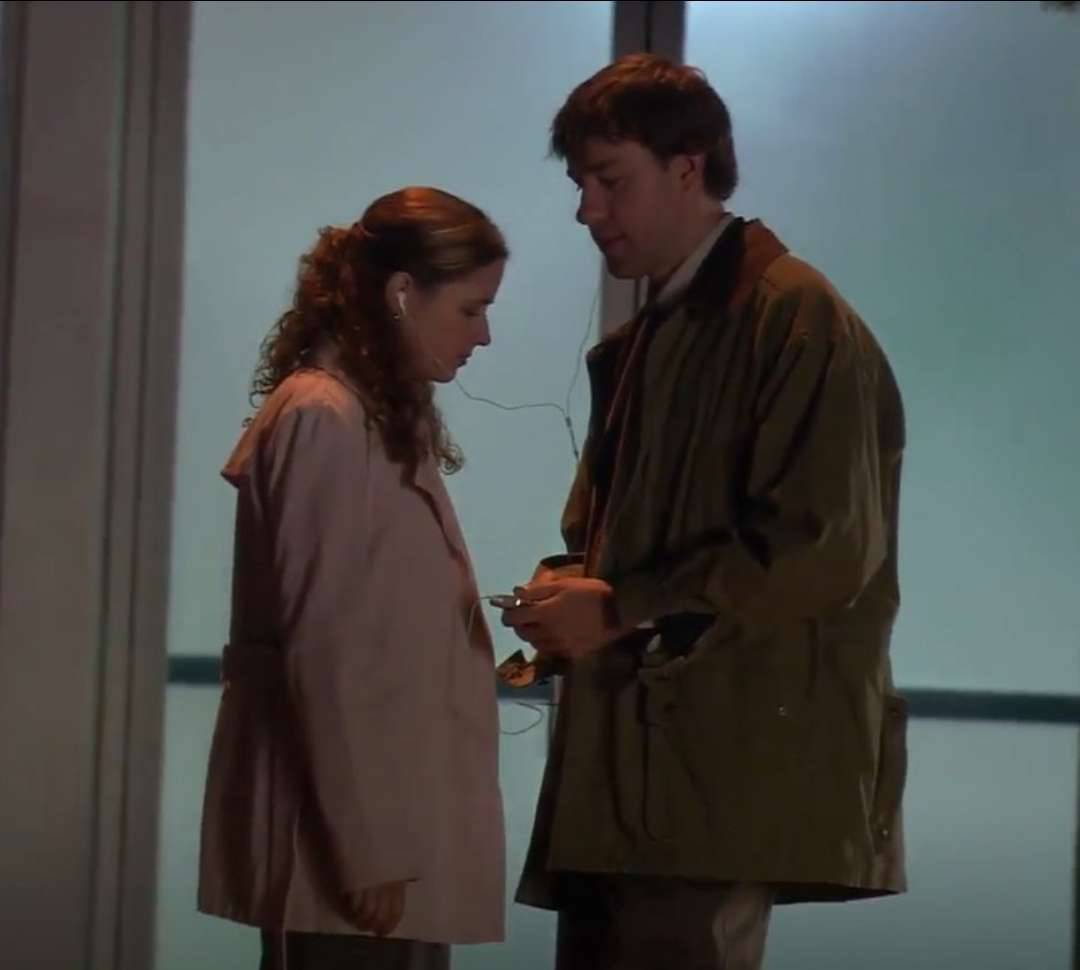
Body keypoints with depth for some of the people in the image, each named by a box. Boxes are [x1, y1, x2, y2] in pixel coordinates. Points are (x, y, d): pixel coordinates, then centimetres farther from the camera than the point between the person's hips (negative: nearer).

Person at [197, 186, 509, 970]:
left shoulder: (387, 418, 16)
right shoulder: (323, 419, -12)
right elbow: (325, 651, -16)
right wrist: (368, 846, -17)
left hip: (392, 815, 9)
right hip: (349, 833, -9)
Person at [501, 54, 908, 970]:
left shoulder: (800, 318, -9)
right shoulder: (639, 340, 20)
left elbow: (821, 547, -18)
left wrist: (621, 610, -15)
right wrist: (569, 588, 2)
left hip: (727, 768, -9)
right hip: (626, 762, 9)